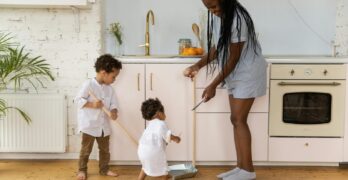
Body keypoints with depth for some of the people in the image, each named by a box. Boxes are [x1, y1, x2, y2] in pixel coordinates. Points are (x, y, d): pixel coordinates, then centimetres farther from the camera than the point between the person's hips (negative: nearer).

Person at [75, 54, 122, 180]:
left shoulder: (109, 89, 5)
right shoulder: (88, 84, -14)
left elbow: (113, 104, 5)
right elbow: (78, 100, -16)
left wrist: (114, 112, -17)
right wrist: (92, 104, -26)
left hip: (104, 125, 6)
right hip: (89, 125, -6)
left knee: (105, 149, 16)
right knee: (86, 150, 5)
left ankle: (104, 169, 30)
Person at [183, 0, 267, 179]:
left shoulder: (237, 18, -25)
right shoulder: (215, 15, 0)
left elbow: (233, 58, -22)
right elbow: (216, 47, 10)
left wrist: (213, 85, -19)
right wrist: (197, 66, -2)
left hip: (248, 73, -8)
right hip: (234, 74, 9)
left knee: (238, 119, -9)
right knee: (236, 120, 8)